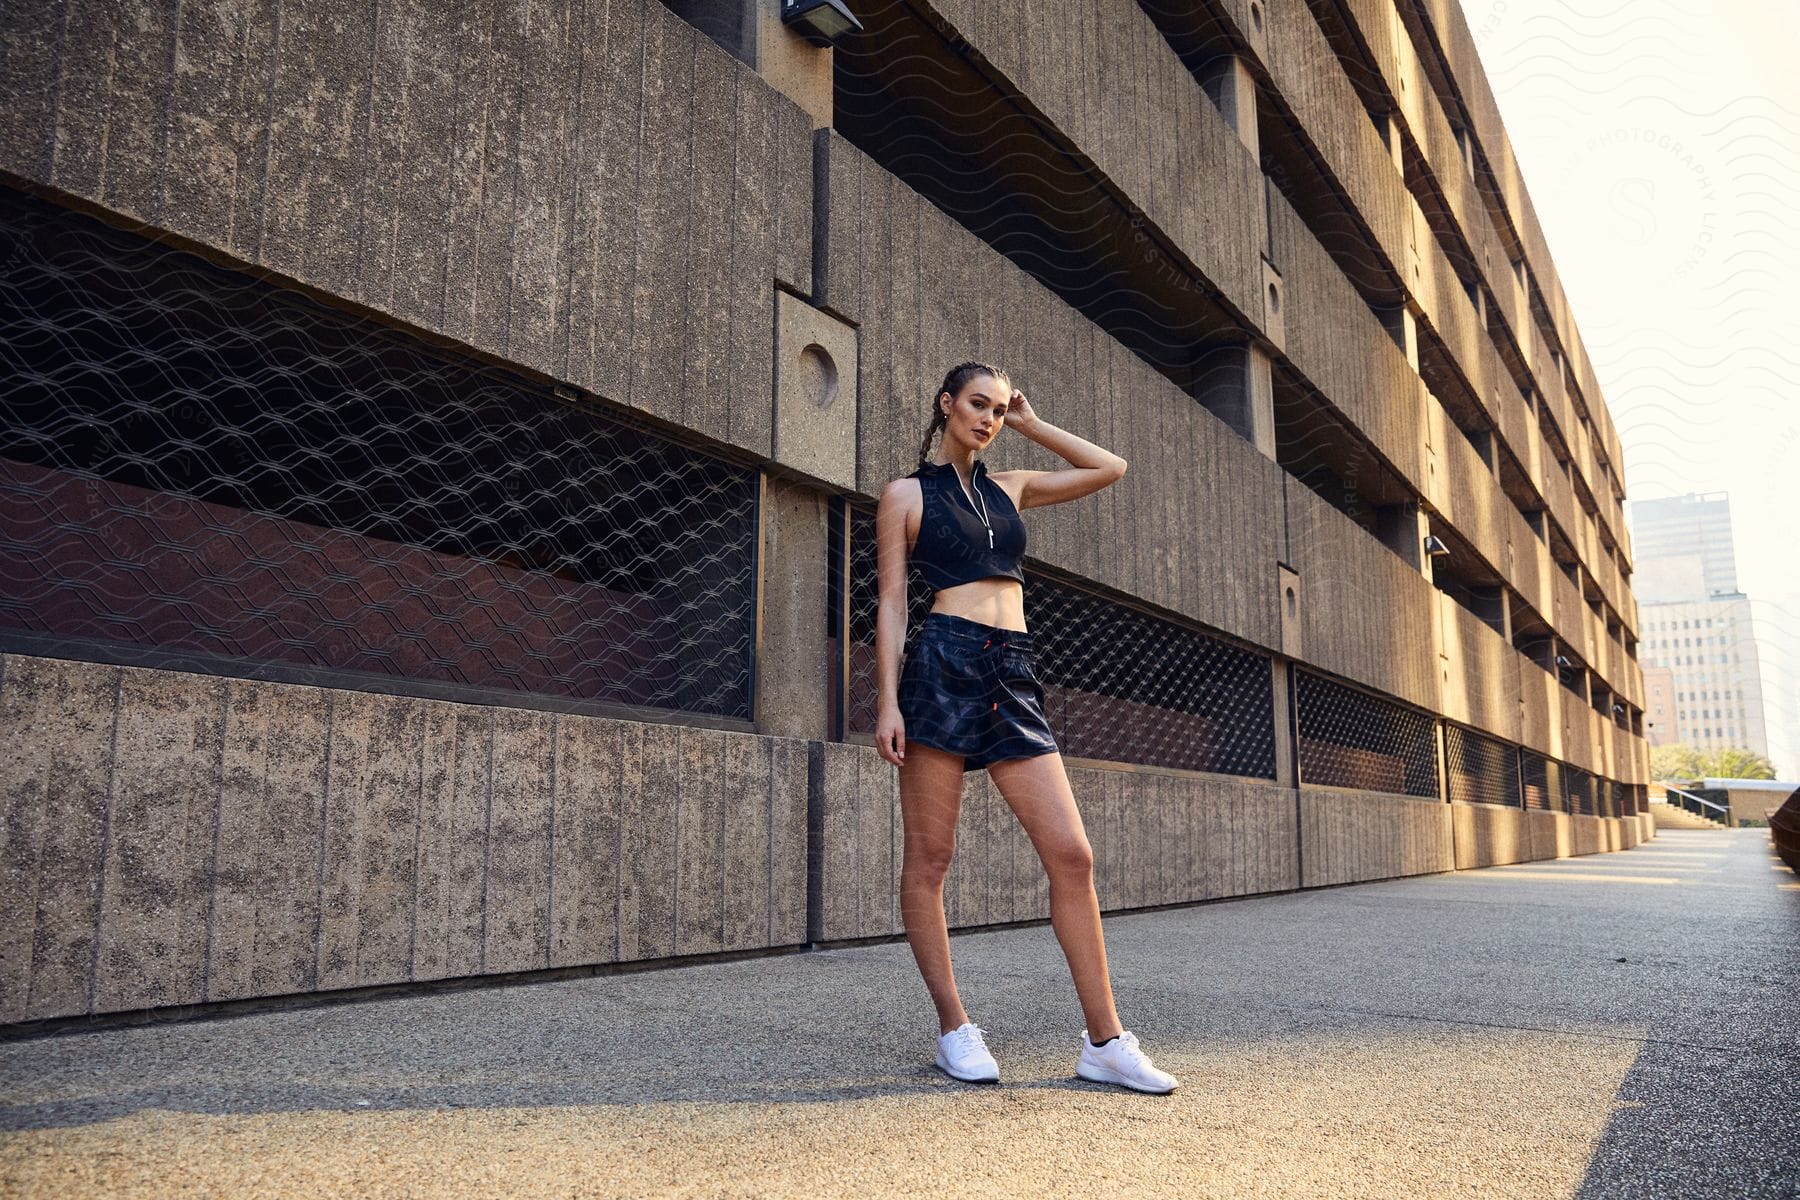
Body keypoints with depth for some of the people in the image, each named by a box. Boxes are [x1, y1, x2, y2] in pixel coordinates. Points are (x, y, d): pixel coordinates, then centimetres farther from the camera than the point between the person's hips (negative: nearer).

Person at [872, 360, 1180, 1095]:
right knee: (929, 859, 0)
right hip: (944, 668, -4)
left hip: (1014, 678, 4)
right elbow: (891, 602, 1)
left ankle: (1105, 1041, 2)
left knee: (1072, 855, -4)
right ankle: (954, 1030, 13)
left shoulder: (1009, 488, 21)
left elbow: (1109, 468, 27)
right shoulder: (907, 494, 8)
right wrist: (888, 702, -8)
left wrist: (1030, 425, 23)